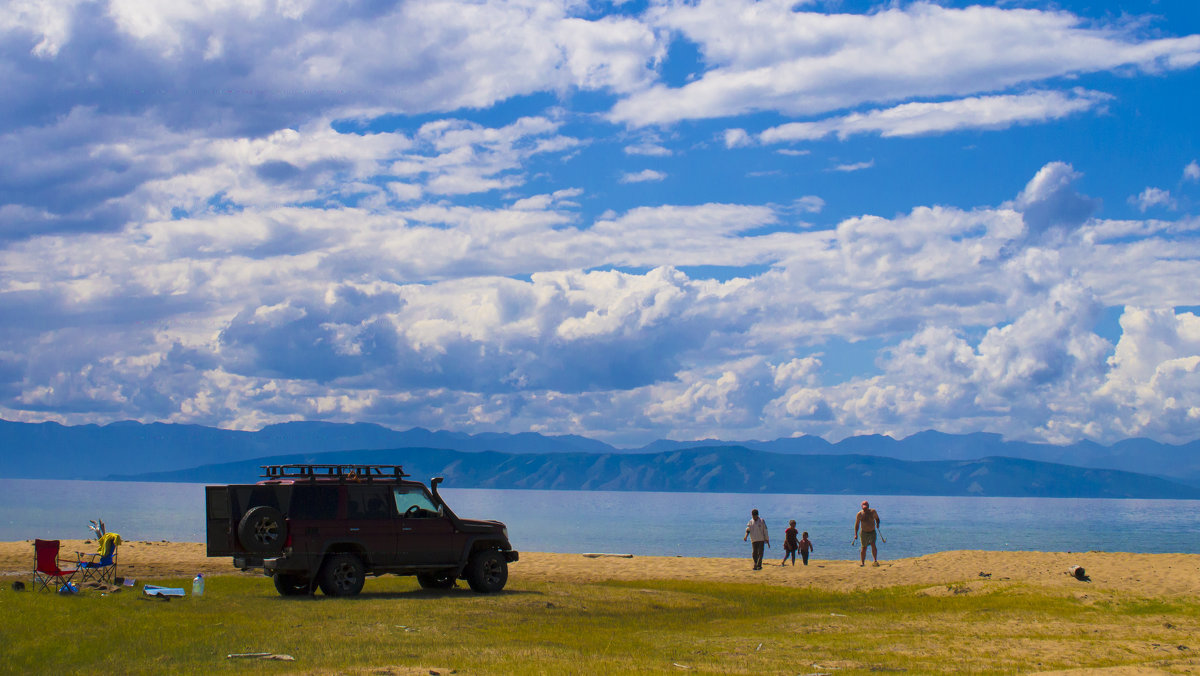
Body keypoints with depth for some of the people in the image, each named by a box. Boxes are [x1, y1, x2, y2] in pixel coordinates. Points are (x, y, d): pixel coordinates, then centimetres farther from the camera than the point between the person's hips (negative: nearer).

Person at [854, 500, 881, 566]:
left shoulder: (873, 511, -4)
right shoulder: (860, 514, -8)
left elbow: (877, 518, 17)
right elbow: (857, 524, -4)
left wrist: (877, 524, 3)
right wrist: (856, 534, -8)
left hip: (872, 532, 1)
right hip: (864, 532, -1)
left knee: (873, 545, -17)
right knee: (864, 548, -1)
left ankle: (875, 561, -17)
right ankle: (862, 562, 10)